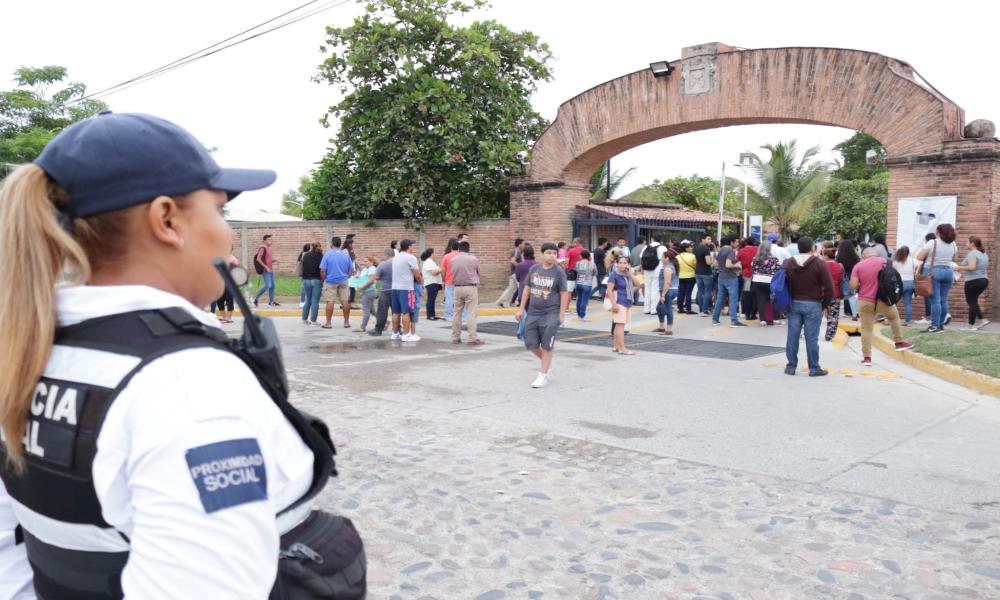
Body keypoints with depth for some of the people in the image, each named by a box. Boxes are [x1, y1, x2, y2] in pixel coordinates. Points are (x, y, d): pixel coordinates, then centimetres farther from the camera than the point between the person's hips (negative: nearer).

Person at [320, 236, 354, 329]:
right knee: (345, 301, 7)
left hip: (330, 281, -3)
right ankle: (346, 322, 12)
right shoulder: (346, 255, 2)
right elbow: (351, 270, 4)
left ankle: (328, 323, 4)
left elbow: (322, 270, -10)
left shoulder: (327, 254, -7)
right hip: (343, 281, 3)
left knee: (330, 301, 1)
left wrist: (324, 280, 4)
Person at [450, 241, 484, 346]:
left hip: (457, 288, 4)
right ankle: (472, 338, -7)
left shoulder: (453, 260, 2)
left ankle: (455, 337, 15)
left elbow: (453, 274, 7)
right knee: (471, 314, -4)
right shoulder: (473, 259, -6)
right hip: (471, 288, -4)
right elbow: (478, 273, 6)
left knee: (457, 313, 11)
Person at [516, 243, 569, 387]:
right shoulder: (534, 269, 4)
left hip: (551, 313, -4)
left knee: (546, 345, -1)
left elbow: (564, 293, -5)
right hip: (533, 312, 4)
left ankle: (543, 375, 10)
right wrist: (521, 309, 8)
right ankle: (546, 362, 34)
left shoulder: (559, 272, -7)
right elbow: (527, 289, 10)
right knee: (530, 343, 7)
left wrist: (562, 314, -9)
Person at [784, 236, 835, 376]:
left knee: (792, 336, 6)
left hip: (794, 303, 4)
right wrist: (824, 305, 4)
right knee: (811, 338, 0)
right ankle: (814, 368, 7)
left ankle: (791, 366, 11)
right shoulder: (819, 264, -8)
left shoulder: (789, 263, 4)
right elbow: (829, 289, -9)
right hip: (813, 305, -4)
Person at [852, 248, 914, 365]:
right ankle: (899, 343, 33)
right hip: (882, 300, 1)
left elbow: (853, 285, -9)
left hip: (865, 301, -1)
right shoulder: (884, 262, 0)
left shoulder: (858, 266, -3)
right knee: (894, 317, 29)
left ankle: (866, 357, 3)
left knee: (866, 329, 3)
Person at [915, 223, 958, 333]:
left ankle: (935, 326, -10)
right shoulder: (953, 245, 8)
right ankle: (941, 324, 11)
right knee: (943, 300, 8)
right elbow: (954, 259, 21)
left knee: (935, 300, -8)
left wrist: (928, 255, 8)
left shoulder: (932, 243, -9)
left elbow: (919, 257, -11)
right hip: (948, 272, 5)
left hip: (934, 272, -5)